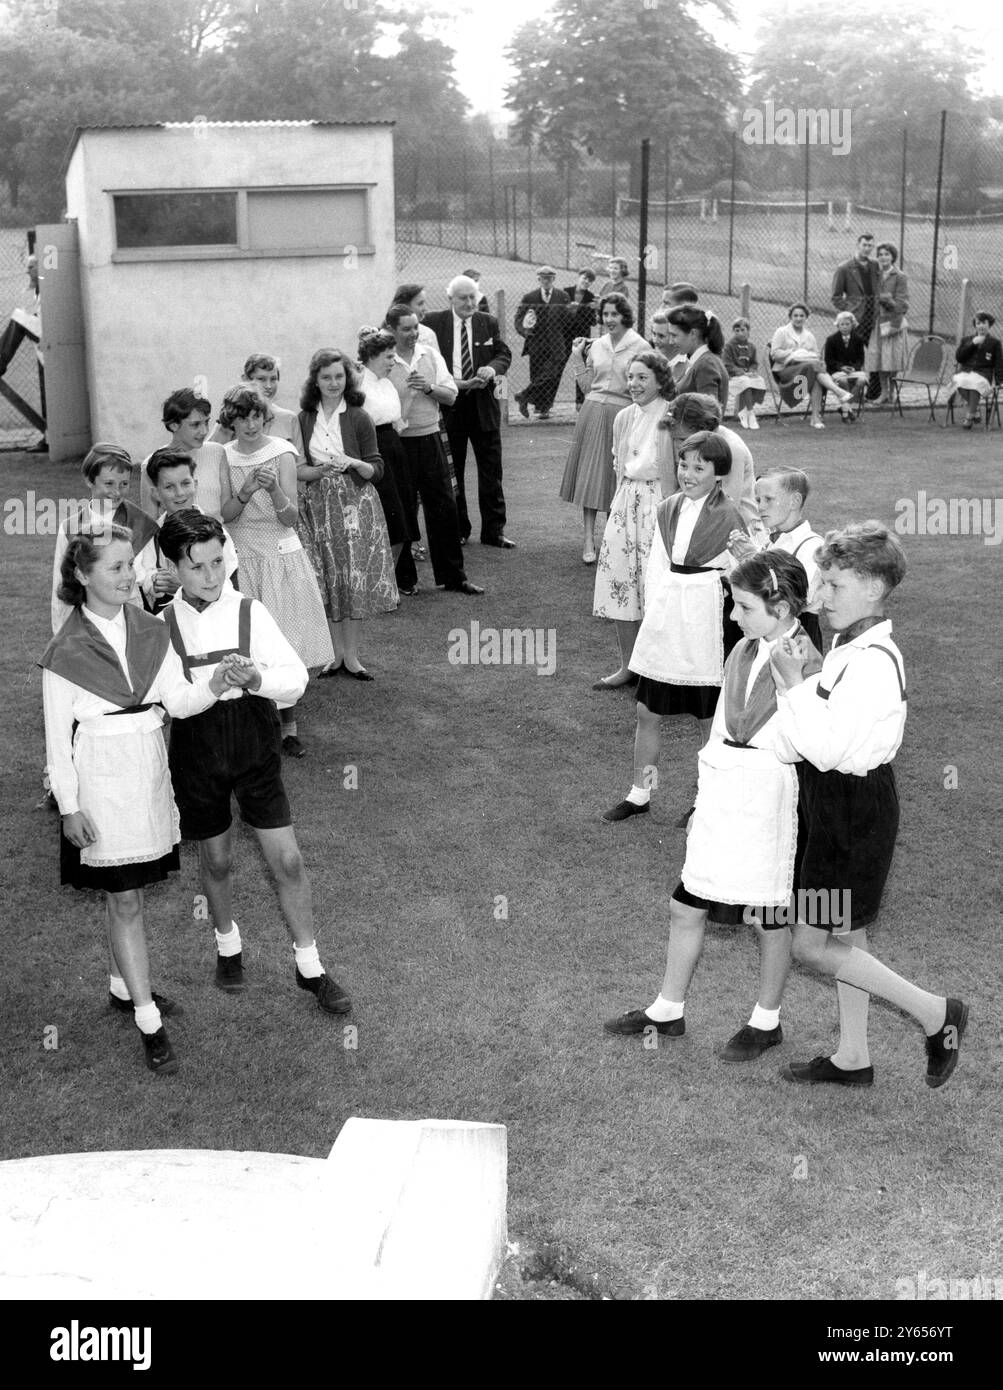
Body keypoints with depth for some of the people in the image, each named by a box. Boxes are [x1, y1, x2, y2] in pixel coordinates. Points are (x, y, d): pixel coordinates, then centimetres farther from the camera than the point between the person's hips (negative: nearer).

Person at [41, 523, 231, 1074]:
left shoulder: (150, 632, 3)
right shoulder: (66, 651, -9)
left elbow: (177, 701, -1)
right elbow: (57, 735, -6)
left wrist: (211, 688, -23)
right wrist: (68, 807, -8)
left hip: (148, 771, 4)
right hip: (100, 780, -4)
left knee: (129, 893, 16)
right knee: (124, 901, -1)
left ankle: (124, 987, 36)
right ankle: (149, 1023, 4)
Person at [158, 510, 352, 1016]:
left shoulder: (250, 611, -7)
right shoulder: (163, 624, -5)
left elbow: (296, 679, -15)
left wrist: (258, 679, -33)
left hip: (255, 746, 0)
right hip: (197, 751, 1)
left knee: (287, 860, 0)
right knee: (216, 860, 16)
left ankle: (309, 967, 16)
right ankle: (228, 944, 43)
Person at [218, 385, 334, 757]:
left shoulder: (281, 453, -5)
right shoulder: (223, 457, 2)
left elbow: (291, 519, -9)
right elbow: (224, 514, -5)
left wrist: (274, 490, -27)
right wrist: (245, 491, -23)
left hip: (281, 555, -2)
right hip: (240, 556, 2)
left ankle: (288, 726, 8)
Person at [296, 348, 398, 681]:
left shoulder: (358, 418, -3)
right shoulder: (304, 419, 3)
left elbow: (376, 470, -3)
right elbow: (296, 469, 3)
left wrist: (354, 463, -22)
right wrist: (322, 469, -15)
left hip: (355, 505, -2)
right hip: (318, 505, 2)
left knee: (354, 579, -2)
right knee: (327, 581, 5)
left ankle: (352, 656, 9)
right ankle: (337, 653, 17)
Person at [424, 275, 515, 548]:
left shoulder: (488, 323, 7)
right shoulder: (433, 323, -2)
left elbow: (504, 353, 5)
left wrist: (493, 368, -18)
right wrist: (454, 384, -19)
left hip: (483, 403, 2)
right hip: (449, 404, -2)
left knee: (491, 468, 4)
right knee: (451, 470, 7)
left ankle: (494, 530, 13)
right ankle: (457, 529, 19)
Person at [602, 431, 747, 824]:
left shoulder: (728, 518, -10)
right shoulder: (667, 510, 5)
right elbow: (655, 567, 10)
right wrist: (654, 612, 1)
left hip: (706, 626, -5)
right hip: (663, 624, 5)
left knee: (709, 719, 8)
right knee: (647, 713, 10)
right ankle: (639, 794, 25)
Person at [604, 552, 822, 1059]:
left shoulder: (809, 668, -15)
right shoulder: (742, 654, 5)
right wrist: (706, 800, 13)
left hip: (770, 804, -6)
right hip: (721, 802, 7)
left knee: (768, 920, 10)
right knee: (685, 907, 12)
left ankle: (766, 1021, 31)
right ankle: (668, 1010, 30)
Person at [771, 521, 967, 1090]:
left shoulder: (872, 662, -24)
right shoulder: (852, 647, 6)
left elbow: (825, 748, -27)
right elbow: (825, 730, 10)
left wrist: (792, 682, -21)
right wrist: (800, 678, -2)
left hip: (855, 808, -9)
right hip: (839, 804, 9)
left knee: (813, 946, -1)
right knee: (845, 935, 19)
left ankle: (936, 1014, 12)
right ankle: (853, 1058, 33)